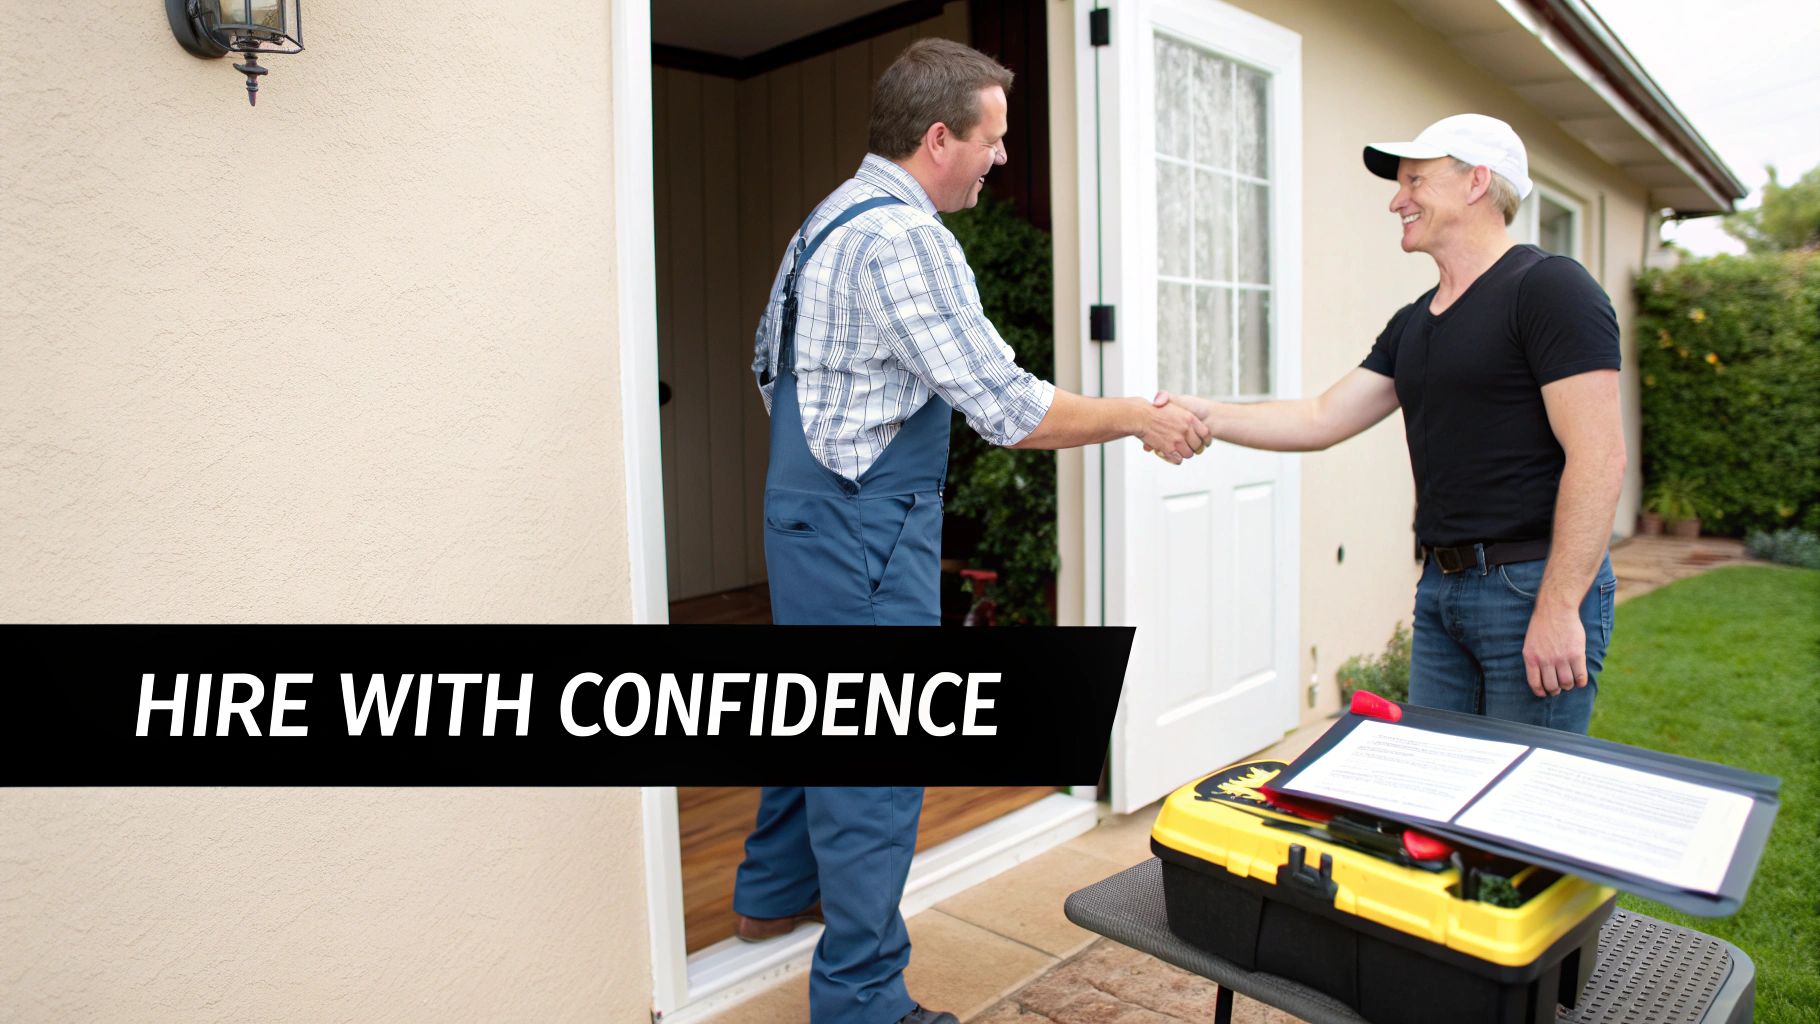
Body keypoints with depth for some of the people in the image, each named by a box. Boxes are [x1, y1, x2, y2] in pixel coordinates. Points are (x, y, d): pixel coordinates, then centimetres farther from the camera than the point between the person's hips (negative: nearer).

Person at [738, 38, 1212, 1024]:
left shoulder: (828, 219, 13)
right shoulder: (903, 235, -19)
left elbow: (773, 364, 20)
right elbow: (1007, 408, -22)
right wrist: (1141, 416, -10)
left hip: (807, 512, 10)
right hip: (866, 534, -10)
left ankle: (772, 893, 42)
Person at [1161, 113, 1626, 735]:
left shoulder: (1548, 289, -10)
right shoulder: (1413, 324, 14)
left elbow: (1598, 457, -17)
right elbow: (1323, 418, 13)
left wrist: (1559, 606, -21)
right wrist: (1206, 416, 4)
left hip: (1533, 589, -7)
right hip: (1441, 587, 8)